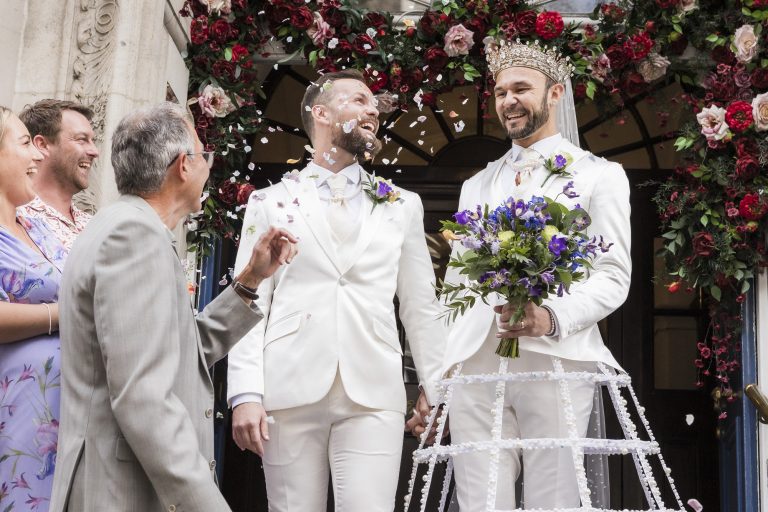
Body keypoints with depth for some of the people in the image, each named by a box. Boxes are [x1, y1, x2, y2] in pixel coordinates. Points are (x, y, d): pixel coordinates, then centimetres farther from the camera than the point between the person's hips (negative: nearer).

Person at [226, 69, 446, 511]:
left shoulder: (403, 207, 15)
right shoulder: (271, 203, 10)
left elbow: (421, 307, 15)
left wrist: (440, 390, 10)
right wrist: (246, 393, -7)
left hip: (374, 394, 1)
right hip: (290, 392, 0)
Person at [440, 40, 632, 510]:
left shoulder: (600, 175, 10)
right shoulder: (477, 186, 24)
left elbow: (614, 277, 0)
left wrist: (553, 317, -19)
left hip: (556, 362, -4)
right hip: (474, 365, 4)